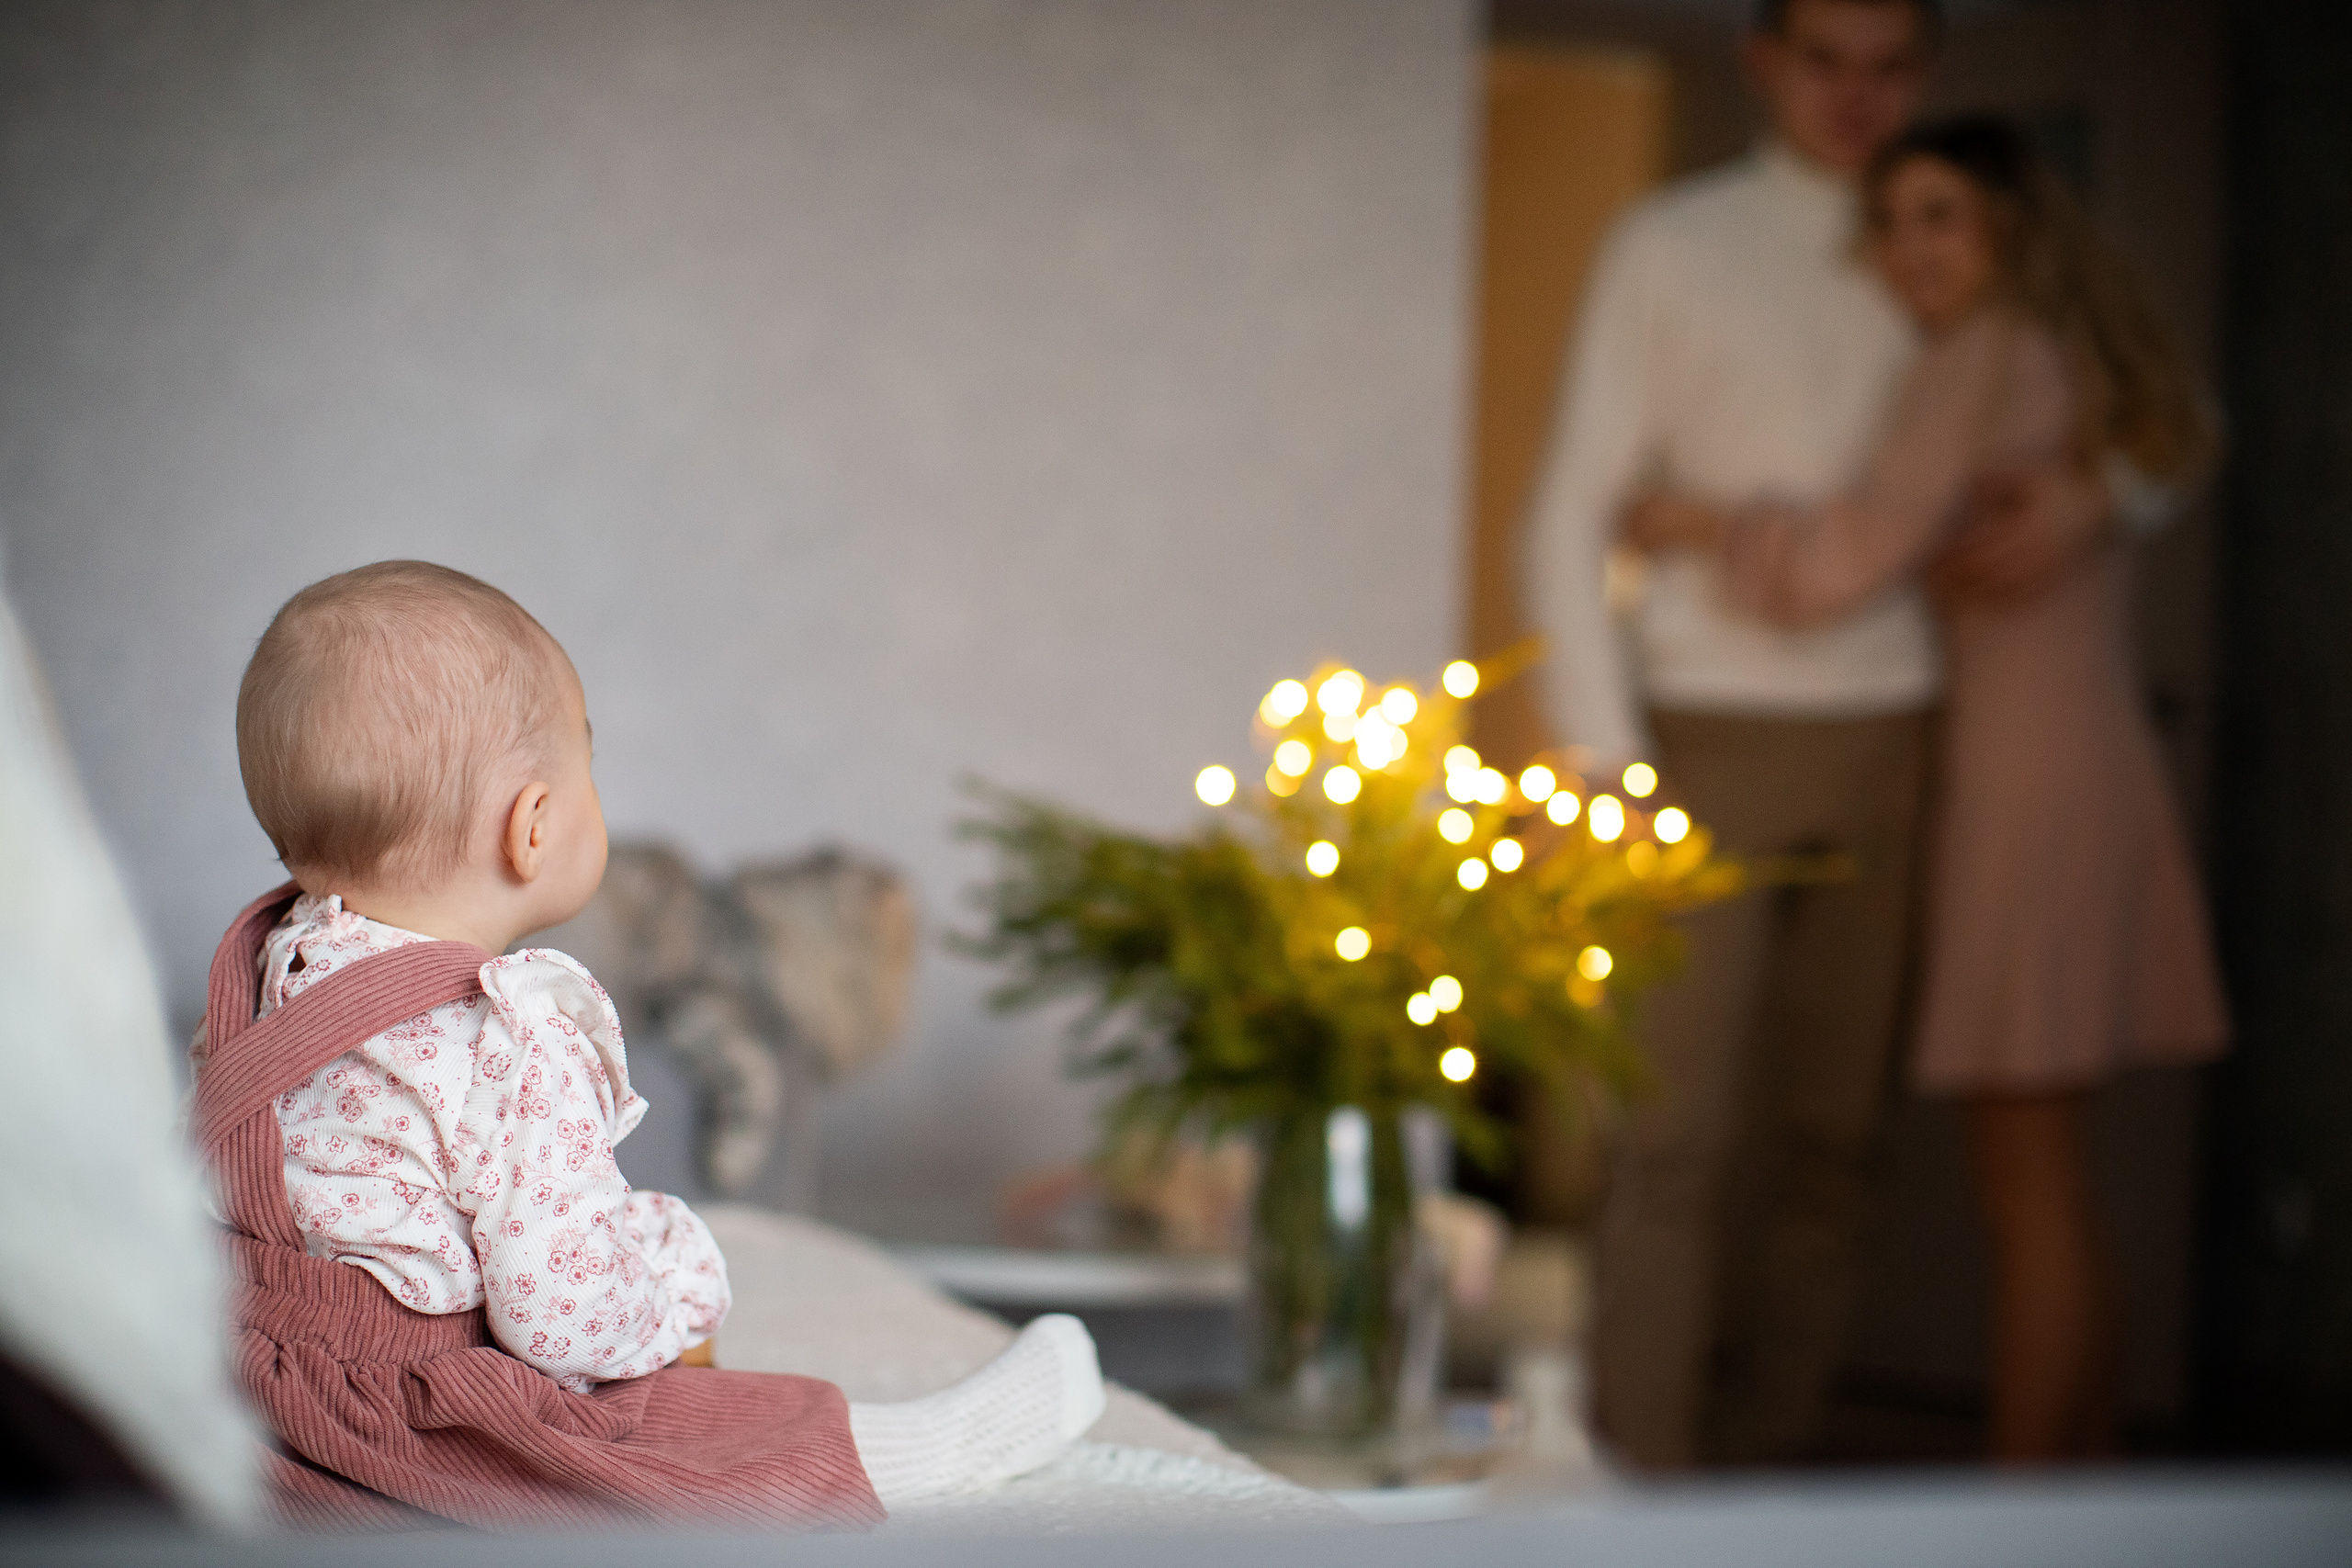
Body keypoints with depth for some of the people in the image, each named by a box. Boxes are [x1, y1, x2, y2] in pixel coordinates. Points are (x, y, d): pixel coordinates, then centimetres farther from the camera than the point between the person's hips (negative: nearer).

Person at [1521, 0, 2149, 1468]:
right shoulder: (1673, 246, 2)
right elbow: (1572, 519, 0)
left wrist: (2091, 495, -8)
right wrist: (1607, 766, -9)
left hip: (1889, 743, 4)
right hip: (1715, 739, -3)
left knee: (1831, 1138, 5)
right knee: (1681, 1134, -8)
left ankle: (1773, 1461, 12)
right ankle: (1642, 1477, -4)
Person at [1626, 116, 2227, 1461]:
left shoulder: (1988, 358, -10)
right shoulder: (2080, 361, 17)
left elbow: (1853, 559, -17)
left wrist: (1704, 526, -3)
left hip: (2030, 784, -9)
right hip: (2103, 768, 9)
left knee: (2029, 1183, -7)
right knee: (2048, 1180, 13)